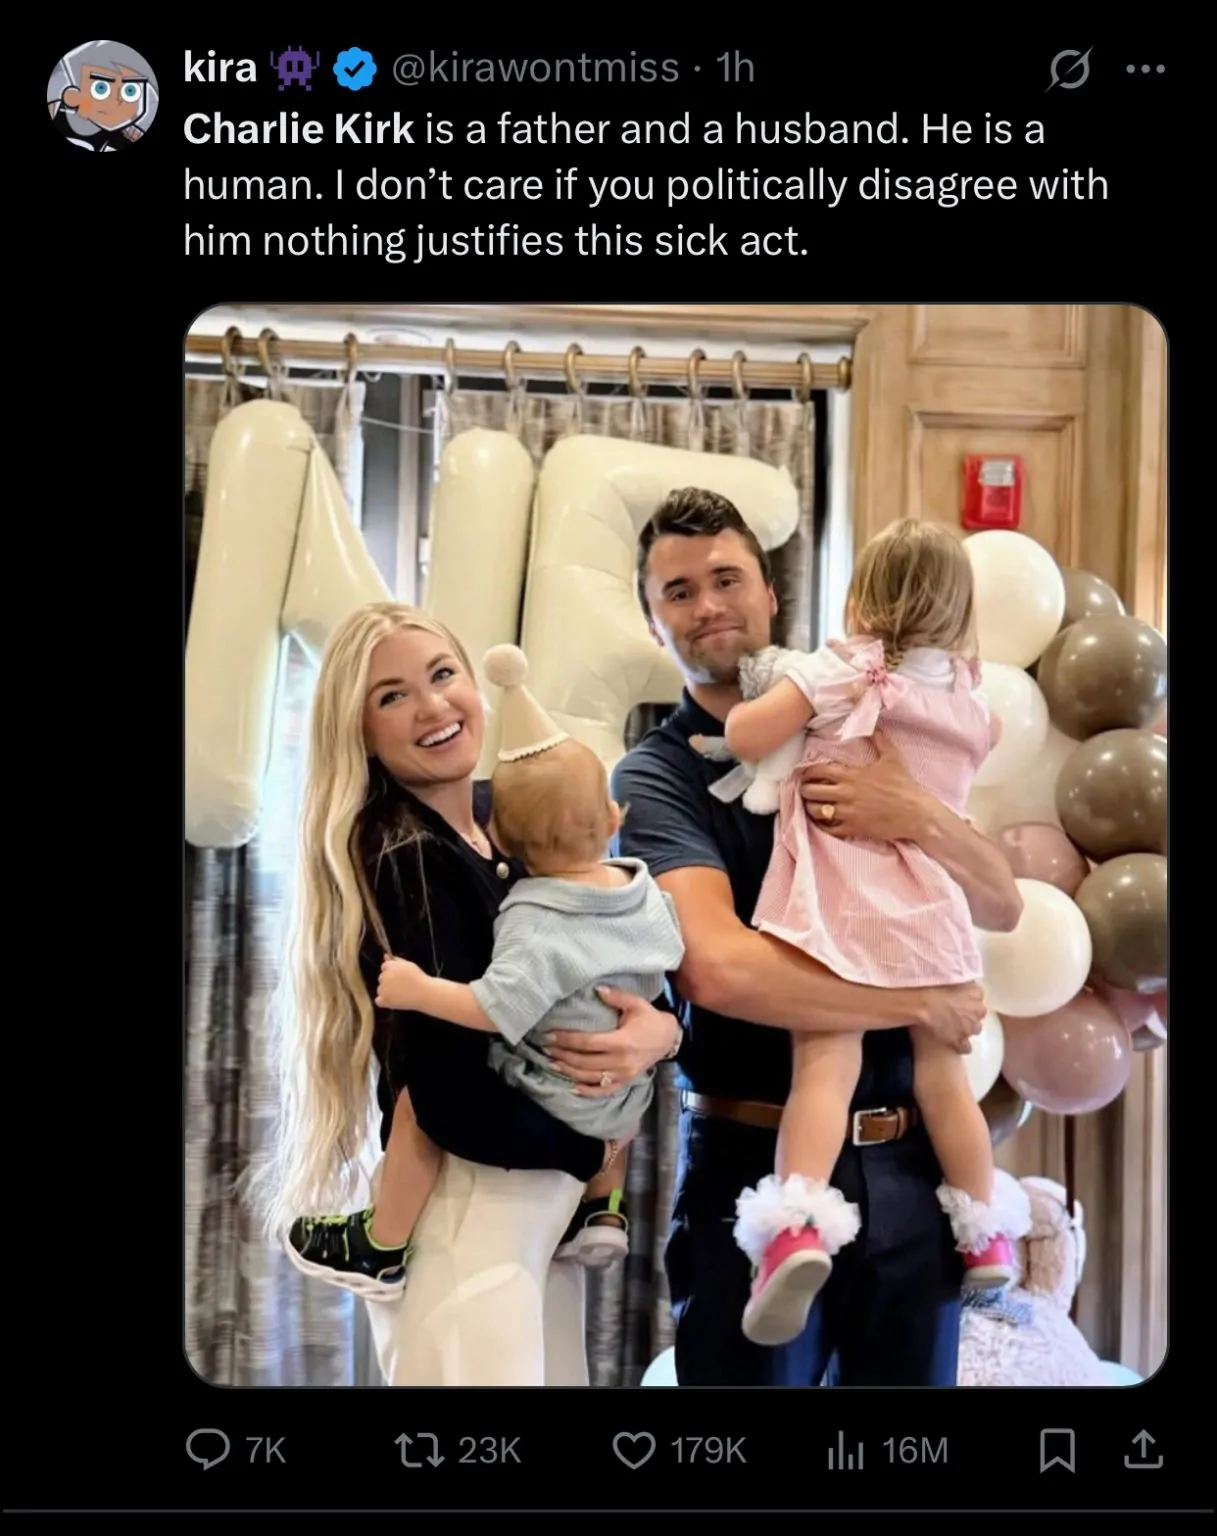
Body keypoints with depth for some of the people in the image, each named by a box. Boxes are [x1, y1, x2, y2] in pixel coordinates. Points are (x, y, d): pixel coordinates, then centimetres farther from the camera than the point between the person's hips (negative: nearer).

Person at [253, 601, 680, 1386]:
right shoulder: (401, 862, -20)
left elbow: (625, 972, 5)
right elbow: (455, 1101, -25)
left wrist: (659, 1030, -16)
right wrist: (595, 1151, -10)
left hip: (547, 1197, 8)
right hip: (465, 1213, -8)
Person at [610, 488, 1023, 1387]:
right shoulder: (654, 776, -7)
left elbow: (1004, 908, 3)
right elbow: (724, 969, -22)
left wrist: (921, 818, -18)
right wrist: (921, 1004, -12)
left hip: (908, 1156, 4)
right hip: (756, 1161, -4)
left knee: (911, 1374, 17)